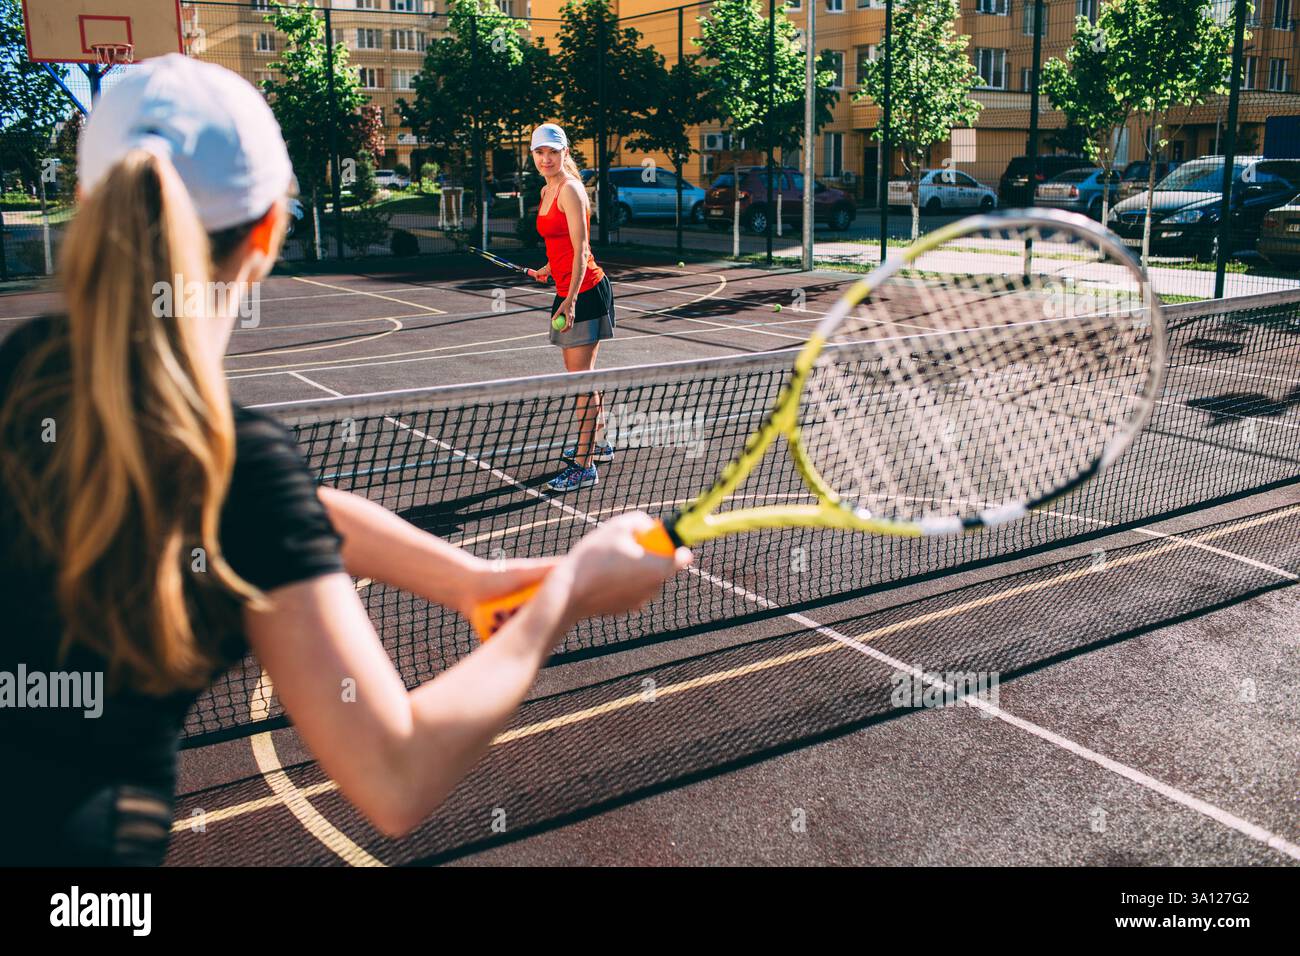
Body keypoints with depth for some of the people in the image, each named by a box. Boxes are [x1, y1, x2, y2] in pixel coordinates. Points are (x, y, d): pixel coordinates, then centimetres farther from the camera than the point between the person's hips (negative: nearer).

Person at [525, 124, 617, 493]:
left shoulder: (570, 189, -12)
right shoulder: (547, 191, 14)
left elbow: (581, 249, -19)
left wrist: (571, 297, -25)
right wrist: (548, 270, 36)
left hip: (585, 291, -9)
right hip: (568, 291, 9)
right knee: (581, 373, 18)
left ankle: (584, 466, -6)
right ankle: (598, 444, 33)